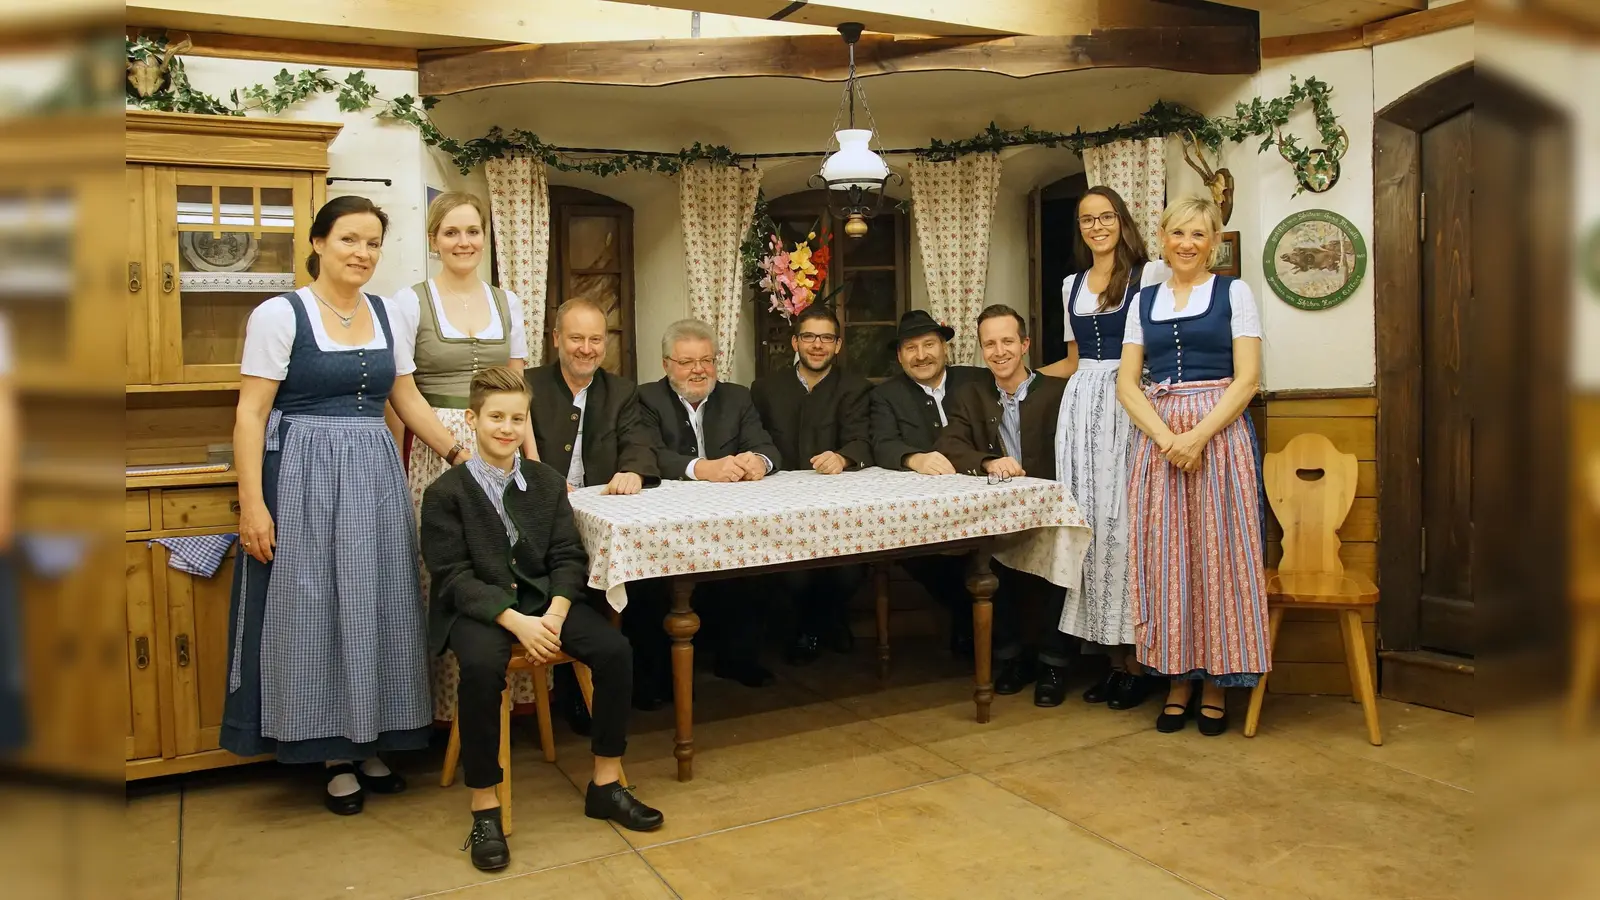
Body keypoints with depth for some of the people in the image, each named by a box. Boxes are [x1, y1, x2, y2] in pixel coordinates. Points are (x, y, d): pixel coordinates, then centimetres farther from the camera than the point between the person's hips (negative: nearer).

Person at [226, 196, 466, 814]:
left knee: (374, 609, 9)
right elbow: (251, 415, -9)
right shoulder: (280, 314, -6)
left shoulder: (386, 314, 9)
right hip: (304, 478, -5)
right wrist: (252, 503, -15)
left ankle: (369, 744, 24)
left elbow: (408, 401, 15)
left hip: (375, 476, 5)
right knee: (315, 611, 3)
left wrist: (460, 455, 9)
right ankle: (335, 755, 17)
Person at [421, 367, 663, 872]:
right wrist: (515, 621, -23)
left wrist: (556, 612, -16)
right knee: (482, 668, -35)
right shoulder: (445, 493, -5)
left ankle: (606, 783, 0)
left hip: (544, 599, 4)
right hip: (476, 608, -4)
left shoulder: (548, 481, 6)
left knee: (615, 650, -18)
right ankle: (485, 809, -18)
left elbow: (568, 558, 3)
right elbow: (454, 577, -10)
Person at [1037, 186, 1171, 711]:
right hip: (1081, 406, 5)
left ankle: (1139, 662, 2)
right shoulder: (1072, 285, 18)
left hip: (1128, 406, -5)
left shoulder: (1151, 275, 1)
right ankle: (1114, 660, 10)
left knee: (1124, 521, -8)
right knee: (1090, 523, 2)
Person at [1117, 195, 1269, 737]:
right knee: (1166, 556, 3)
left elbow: (1247, 379, -4)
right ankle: (1178, 680, 15)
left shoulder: (1233, 293, 4)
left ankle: (1216, 686, 11)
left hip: (1219, 435, -3)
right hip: (1156, 438, 3)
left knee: (1217, 554, -1)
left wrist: (1198, 436, -16)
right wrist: (1165, 437, -11)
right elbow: (1127, 383, 5)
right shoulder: (1145, 301, 12)